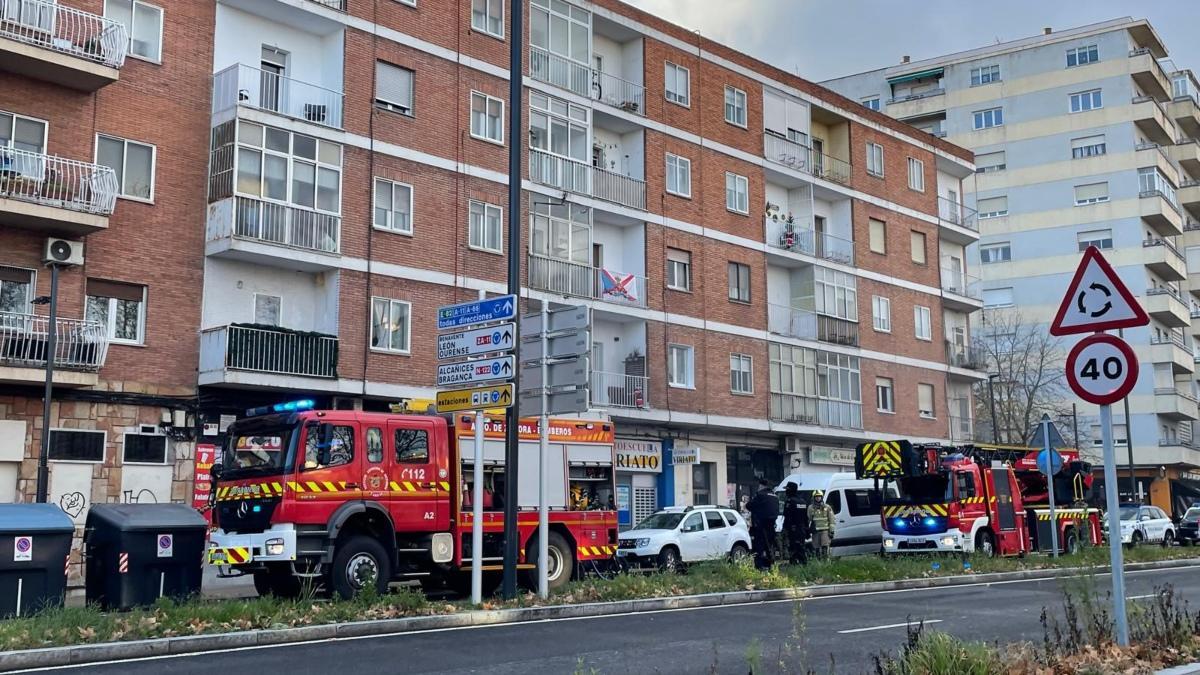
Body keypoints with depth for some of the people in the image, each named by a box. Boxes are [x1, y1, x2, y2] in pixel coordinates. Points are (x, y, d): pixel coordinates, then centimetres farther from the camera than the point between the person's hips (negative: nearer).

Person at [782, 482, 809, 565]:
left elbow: (787, 517, -15)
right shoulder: (802, 501, 16)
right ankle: (803, 564, 12)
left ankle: (794, 563, -14)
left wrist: (785, 528, -13)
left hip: (793, 529, -8)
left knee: (793, 549, -9)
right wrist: (807, 530, 23)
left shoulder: (789, 501, -10)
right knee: (802, 549, 11)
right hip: (802, 529, 8)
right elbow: (806, 518, 19)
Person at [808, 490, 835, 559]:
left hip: (825, 531, -2)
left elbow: (831, 520, 4)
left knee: (825, 547, -12)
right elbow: (808, 520, 12)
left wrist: (831, 531, -3)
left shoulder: (827, 508, 5)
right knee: (816, 549, 3)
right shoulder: (811, 508, 7)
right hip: (815, 531, 2)